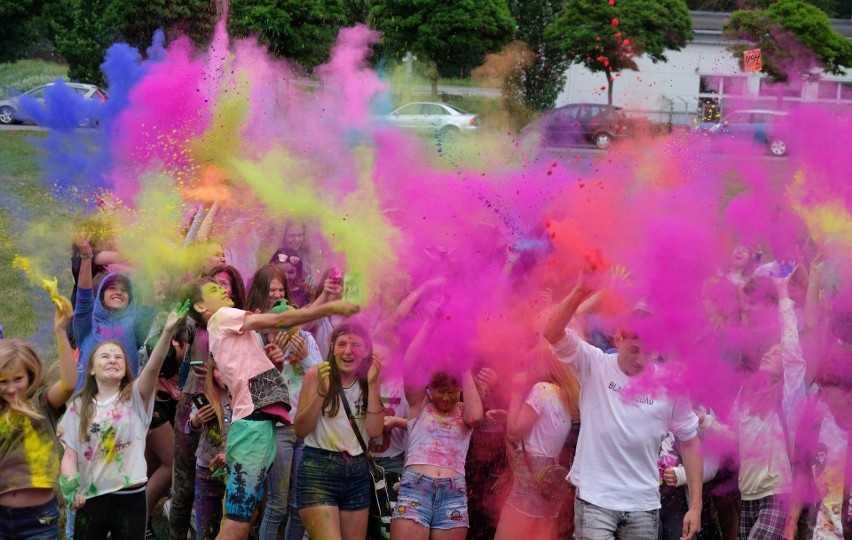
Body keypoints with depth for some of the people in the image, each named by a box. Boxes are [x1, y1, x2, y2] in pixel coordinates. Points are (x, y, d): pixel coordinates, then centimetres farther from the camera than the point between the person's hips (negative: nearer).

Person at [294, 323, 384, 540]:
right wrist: (321, 391, -19)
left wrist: (372, 384, -11)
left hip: (357, 473, 5)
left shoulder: (367, 379, 6)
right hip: (318, 470, -4)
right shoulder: (318, 374, -4)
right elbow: (300, 430, -8)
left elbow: (375, 431, -6)